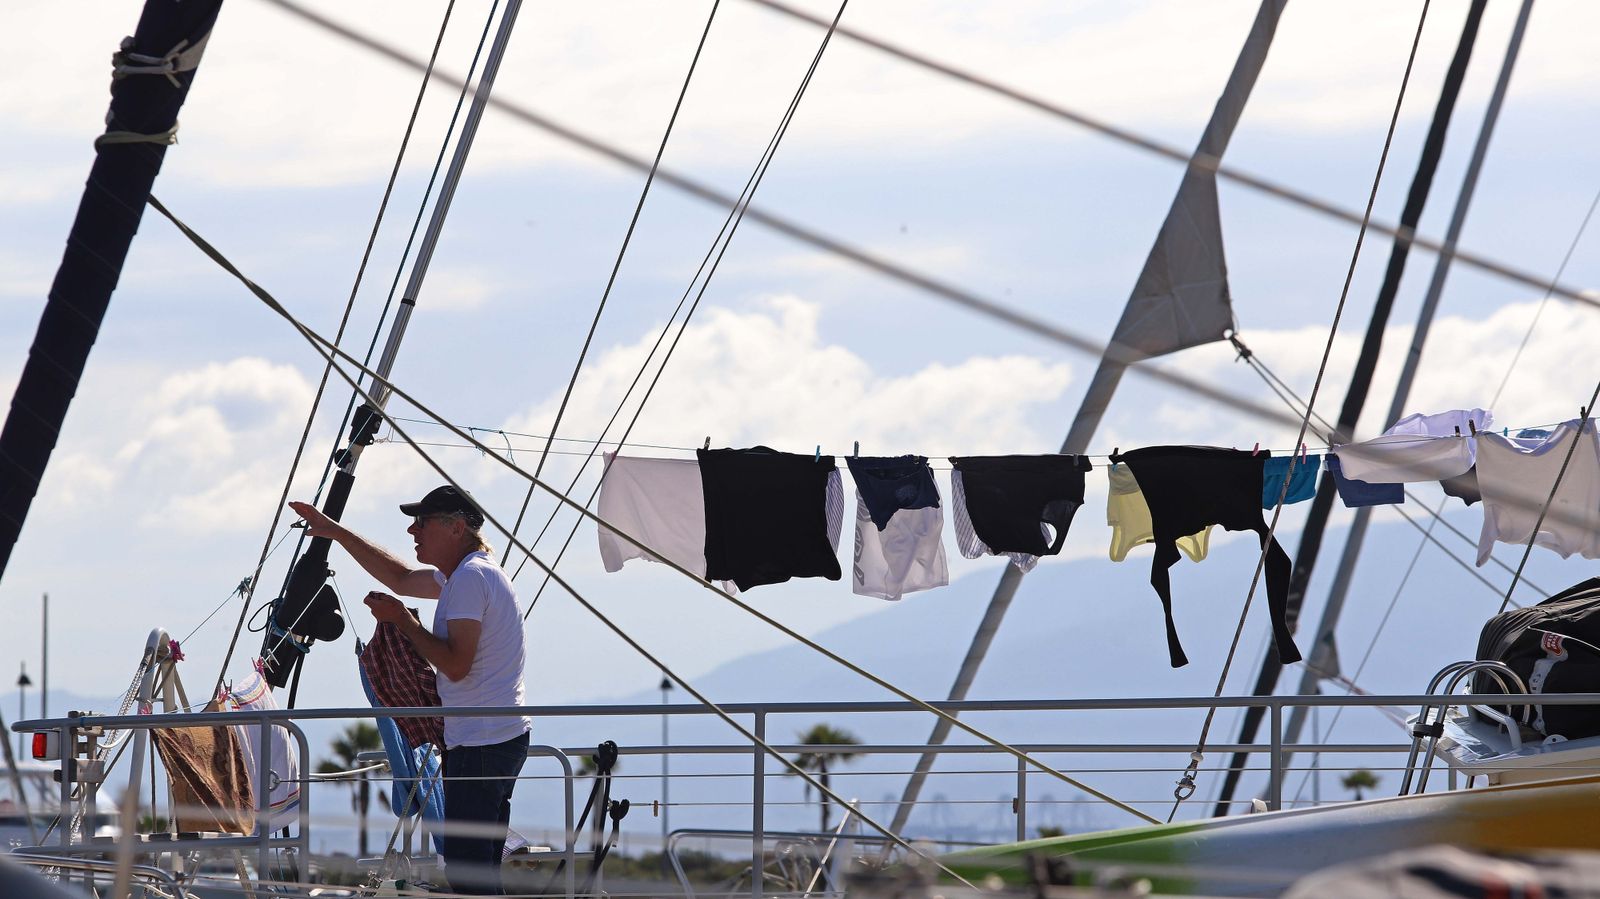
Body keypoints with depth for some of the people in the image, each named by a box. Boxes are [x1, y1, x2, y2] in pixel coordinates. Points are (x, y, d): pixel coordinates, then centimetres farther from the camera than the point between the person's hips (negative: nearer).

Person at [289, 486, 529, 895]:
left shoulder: (471, 577, -14)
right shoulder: (468, 573, 19)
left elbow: (456, 664, -21)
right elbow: (401, 578, 33)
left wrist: (403, 621, -10)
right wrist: (337, 533, 33)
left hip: (480, 746, -11)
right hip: (502, 737, 11)